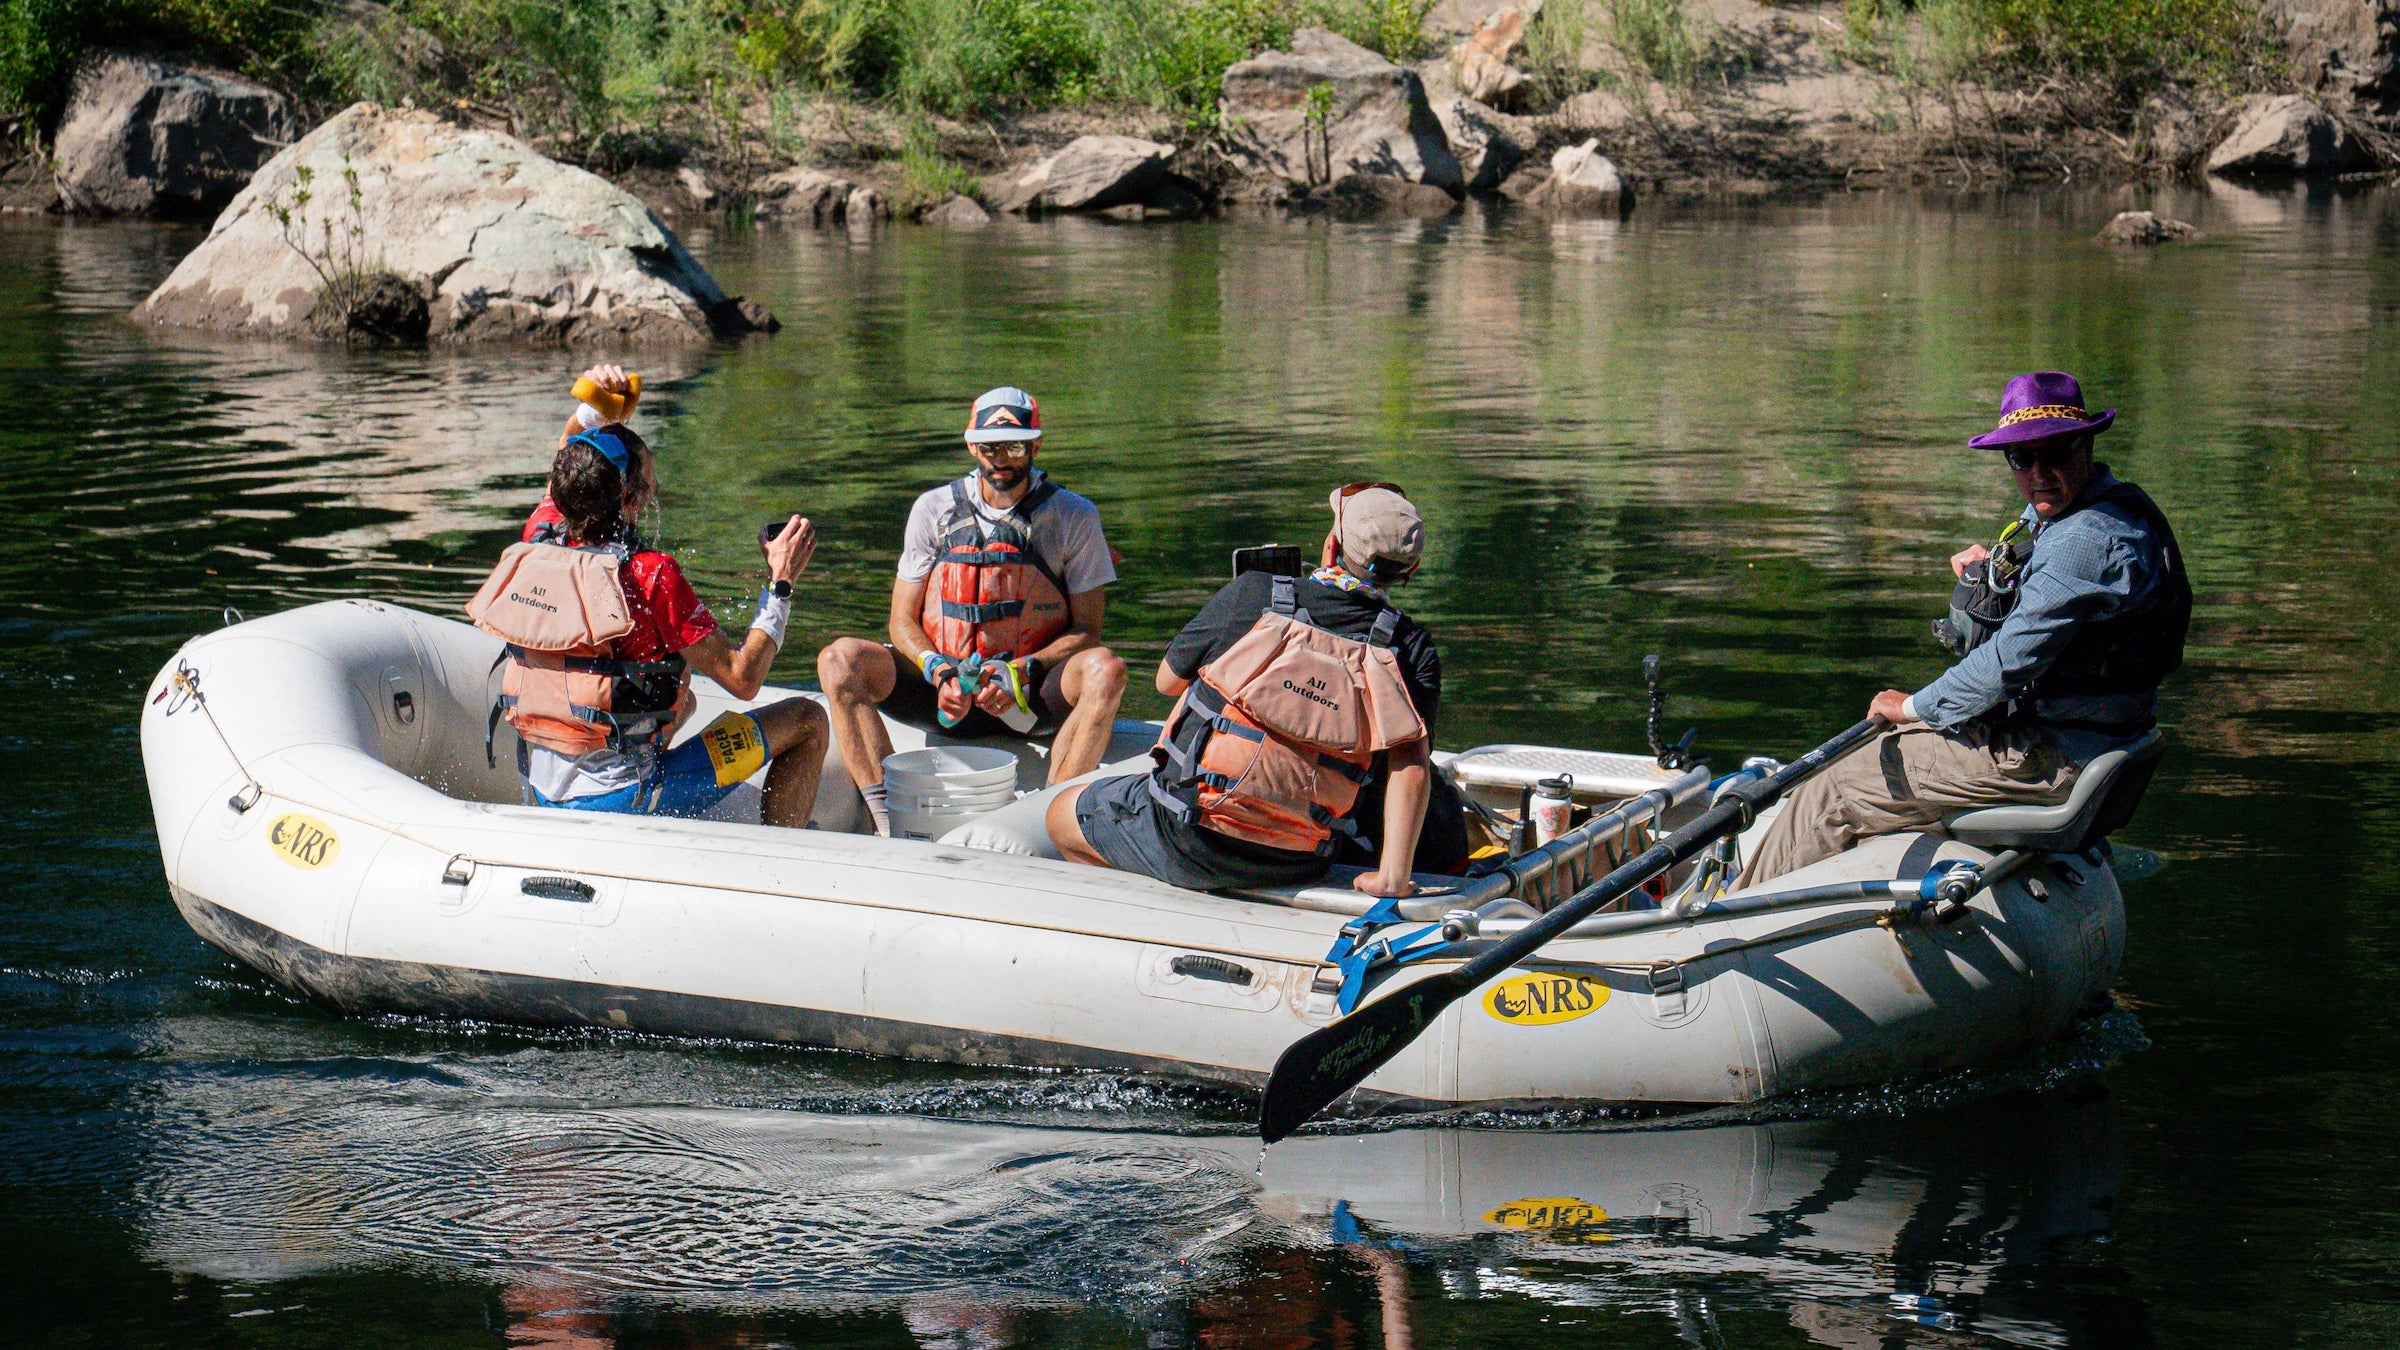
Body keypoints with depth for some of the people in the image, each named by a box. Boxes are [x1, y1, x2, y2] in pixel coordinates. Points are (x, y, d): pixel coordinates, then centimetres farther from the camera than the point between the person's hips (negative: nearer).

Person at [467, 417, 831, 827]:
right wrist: (780, 583, -6)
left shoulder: (537, 544, -3)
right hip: (619, 800, -7)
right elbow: (743, 678, -15)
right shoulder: (650, 574, -21)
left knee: (681, 697, 36)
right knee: (806, 720, 4)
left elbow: (559, 489, 25)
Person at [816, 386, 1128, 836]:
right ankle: (889, 826, -32)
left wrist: (1021, 673, -18)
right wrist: (939, 672, -15)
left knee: (1104, 669, -33)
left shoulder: (1073, 517, 2)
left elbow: (1086, 631, 1)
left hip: (1028, 697, -2)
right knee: (841, 659, -23)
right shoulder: (935, 510, 7)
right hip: (941, 690, 2)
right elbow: (902, 622, 7)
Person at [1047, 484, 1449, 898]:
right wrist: (1393, 875, -15)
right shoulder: (1412, 648, -6)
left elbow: (1168, 680, 7)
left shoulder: (1252, 595, -8)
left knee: (1062, 814, 23)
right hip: (1298, 865, 4)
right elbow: (1412, 762, -16)